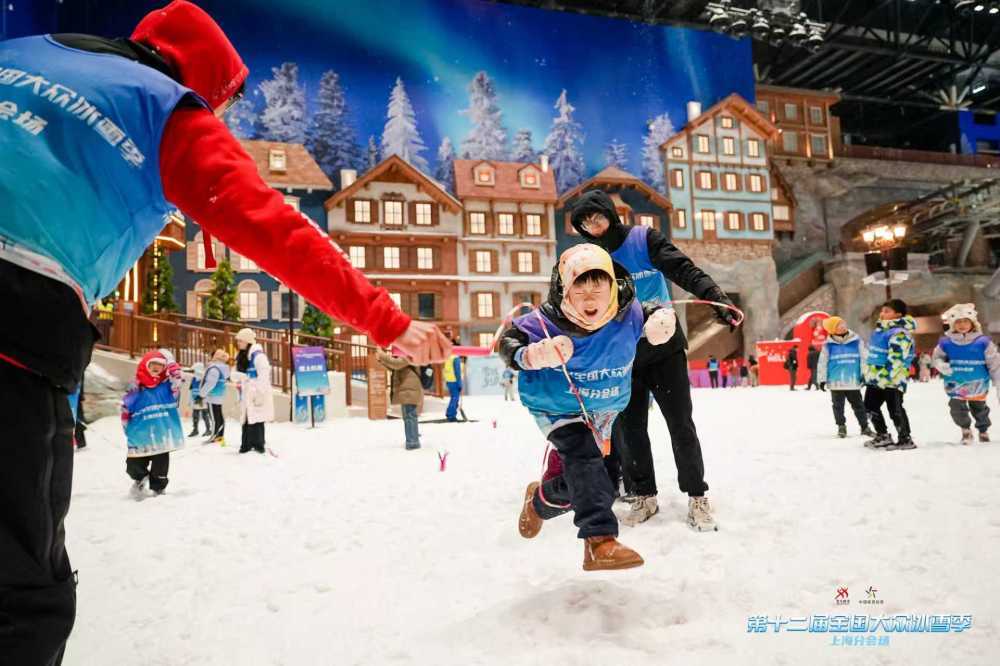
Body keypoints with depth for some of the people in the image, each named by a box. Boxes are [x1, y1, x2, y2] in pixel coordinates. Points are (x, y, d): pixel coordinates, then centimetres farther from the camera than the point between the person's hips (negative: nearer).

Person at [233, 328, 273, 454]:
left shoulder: (258, 355, -14)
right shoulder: (241, 355, 13)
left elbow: (264, 375, -18)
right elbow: (236, 373, 17)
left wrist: (259, 392, -20)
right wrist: (239, 377, -7)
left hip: (256, 394, -8)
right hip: (246, 394, 8)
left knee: (256, 419, -7)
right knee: (246, 419, 10)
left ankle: (259, 444, 1)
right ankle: (246, 444, 16)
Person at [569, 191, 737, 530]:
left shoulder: (643, 239, -6)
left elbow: (683, 270, -17)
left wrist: (716, 297, -32)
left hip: (664, 346, -3)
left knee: (681, 424, -1)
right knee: (630, 428, 6)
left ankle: (697, 496, 13)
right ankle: (644, 496, 21)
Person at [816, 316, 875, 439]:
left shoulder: (856, 341, -2)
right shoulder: (828, 345, -6)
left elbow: (864, 358, 3)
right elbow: (822, 363, 0)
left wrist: (865, 373, 1)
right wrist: (821, 379, 0)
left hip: (853, 382, 1)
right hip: (836, 383, -1)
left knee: (858, 405, 10)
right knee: (838, 406, 10)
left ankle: (864, 426, 23)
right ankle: (841, 426, 24)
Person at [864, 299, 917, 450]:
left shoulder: (900, 333, -18)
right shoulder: (880, 330, 14)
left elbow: (895, 360, -25)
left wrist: (883, 378, -29)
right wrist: (866, 374, 24)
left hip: (892, 381, -10)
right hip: (874, 379, 10)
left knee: (895, 410, -1)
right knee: (870, 406, 16)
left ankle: (905, 439, 13)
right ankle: (883, 436, 28)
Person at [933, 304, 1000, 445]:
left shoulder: (983, 342, -11)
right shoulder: (946, 342, -9)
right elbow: (937, 357, 7)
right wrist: (942, 366, -17)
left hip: (978, 386, 0)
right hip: (956, 386, 0)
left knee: (979, 409, 18)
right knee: (957, 409, -11)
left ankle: (983, 430, 46)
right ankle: (966, 429, 17)